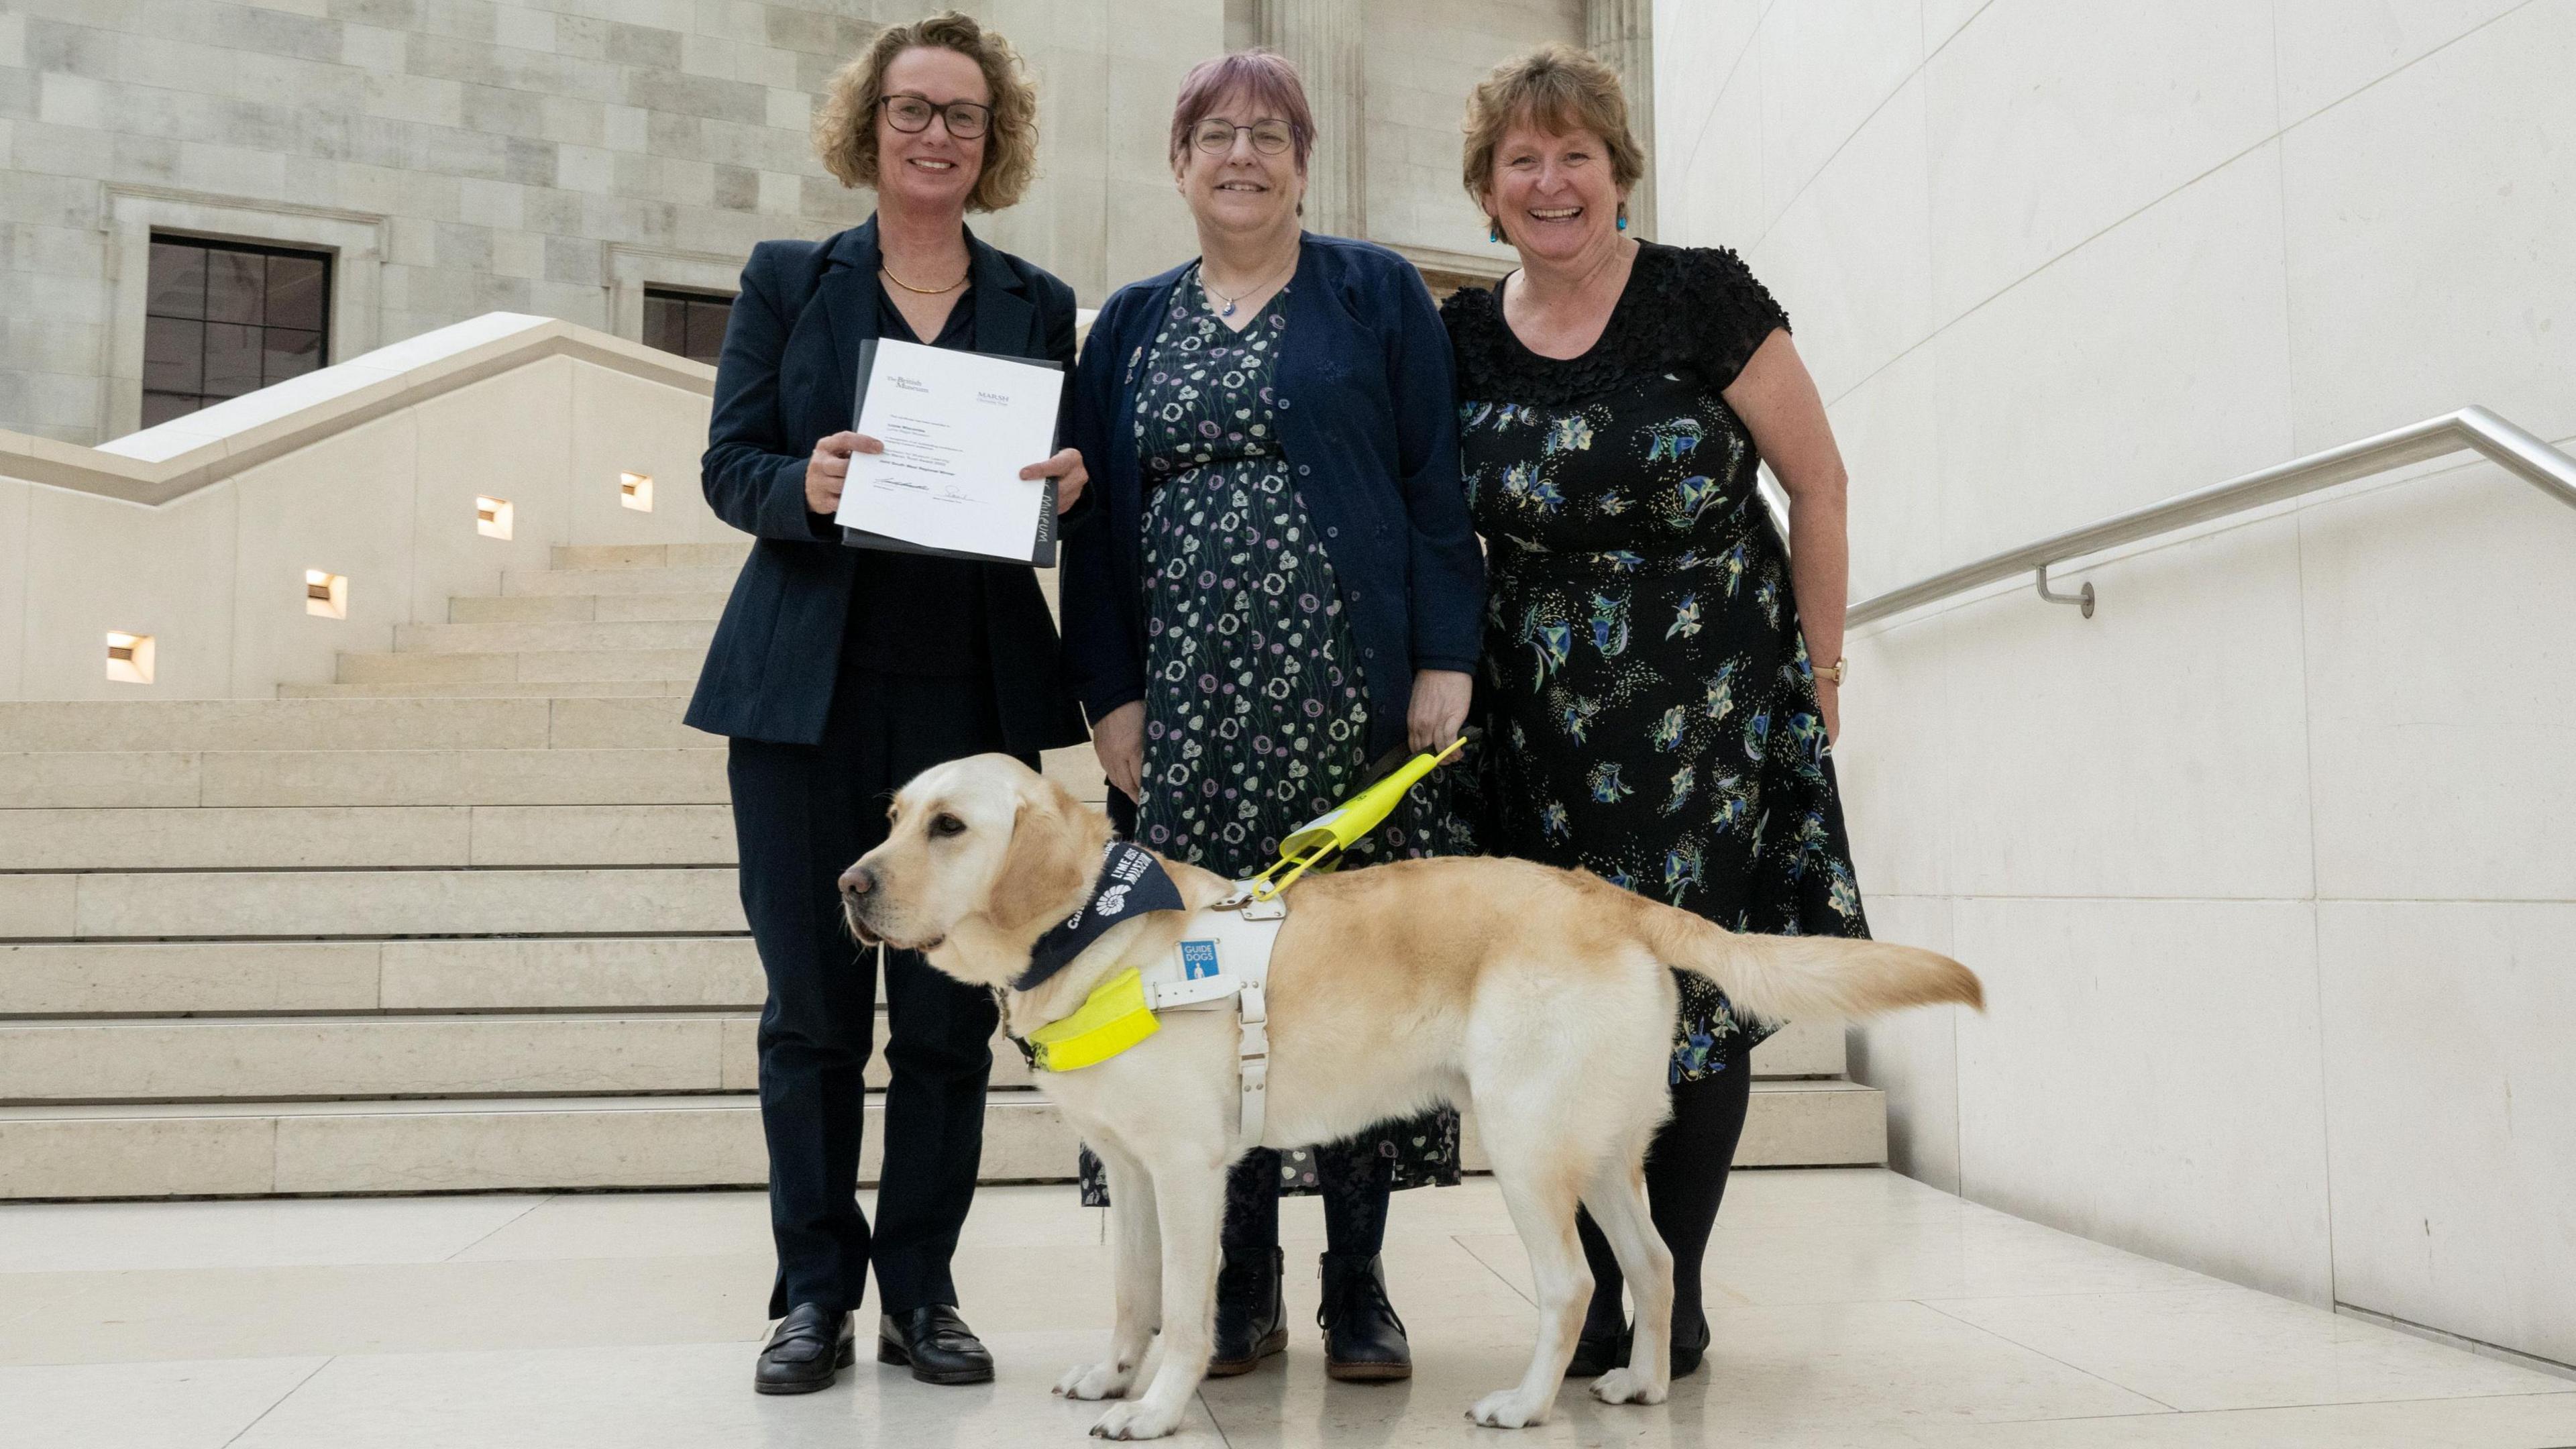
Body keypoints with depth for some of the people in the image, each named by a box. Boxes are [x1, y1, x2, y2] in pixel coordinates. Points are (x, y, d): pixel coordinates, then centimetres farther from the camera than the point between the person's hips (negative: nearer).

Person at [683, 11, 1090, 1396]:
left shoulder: (1038, 305, 12)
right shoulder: (787, 280, 9)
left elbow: (1060, 488, 13)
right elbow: (729, 466, 3)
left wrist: (1065, 490, -10)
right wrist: (802, 487, -18)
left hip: (974, 695, 1)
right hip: (809, 686, -1)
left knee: (950, 1010, 3)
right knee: (811, 1004, 5)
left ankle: (922, 1288, 17)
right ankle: (815, 1291, 17)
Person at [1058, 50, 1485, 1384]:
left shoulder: (1377, 295, 9)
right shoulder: (1130, 326, 17)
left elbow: (1438, 486, 2)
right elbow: (1098, 523, 13)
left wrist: (1445, 663, -8)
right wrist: (1110, 696, 3)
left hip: (1351, 697, -2)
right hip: (1189, 711, 3)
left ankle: (1359, 1284, 10)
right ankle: (1243, 1284, 13)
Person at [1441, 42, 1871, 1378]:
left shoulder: (1702, 299, -5)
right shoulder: (1462, 341, 4)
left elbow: (1817, 482, -1)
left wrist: (1818, 672, 0)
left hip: (1713, 706, -2)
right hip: (1547, 723, 3)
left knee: (1697, 986, -2)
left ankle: (1673, 1293, 13)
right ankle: (1599, 1292, 15)